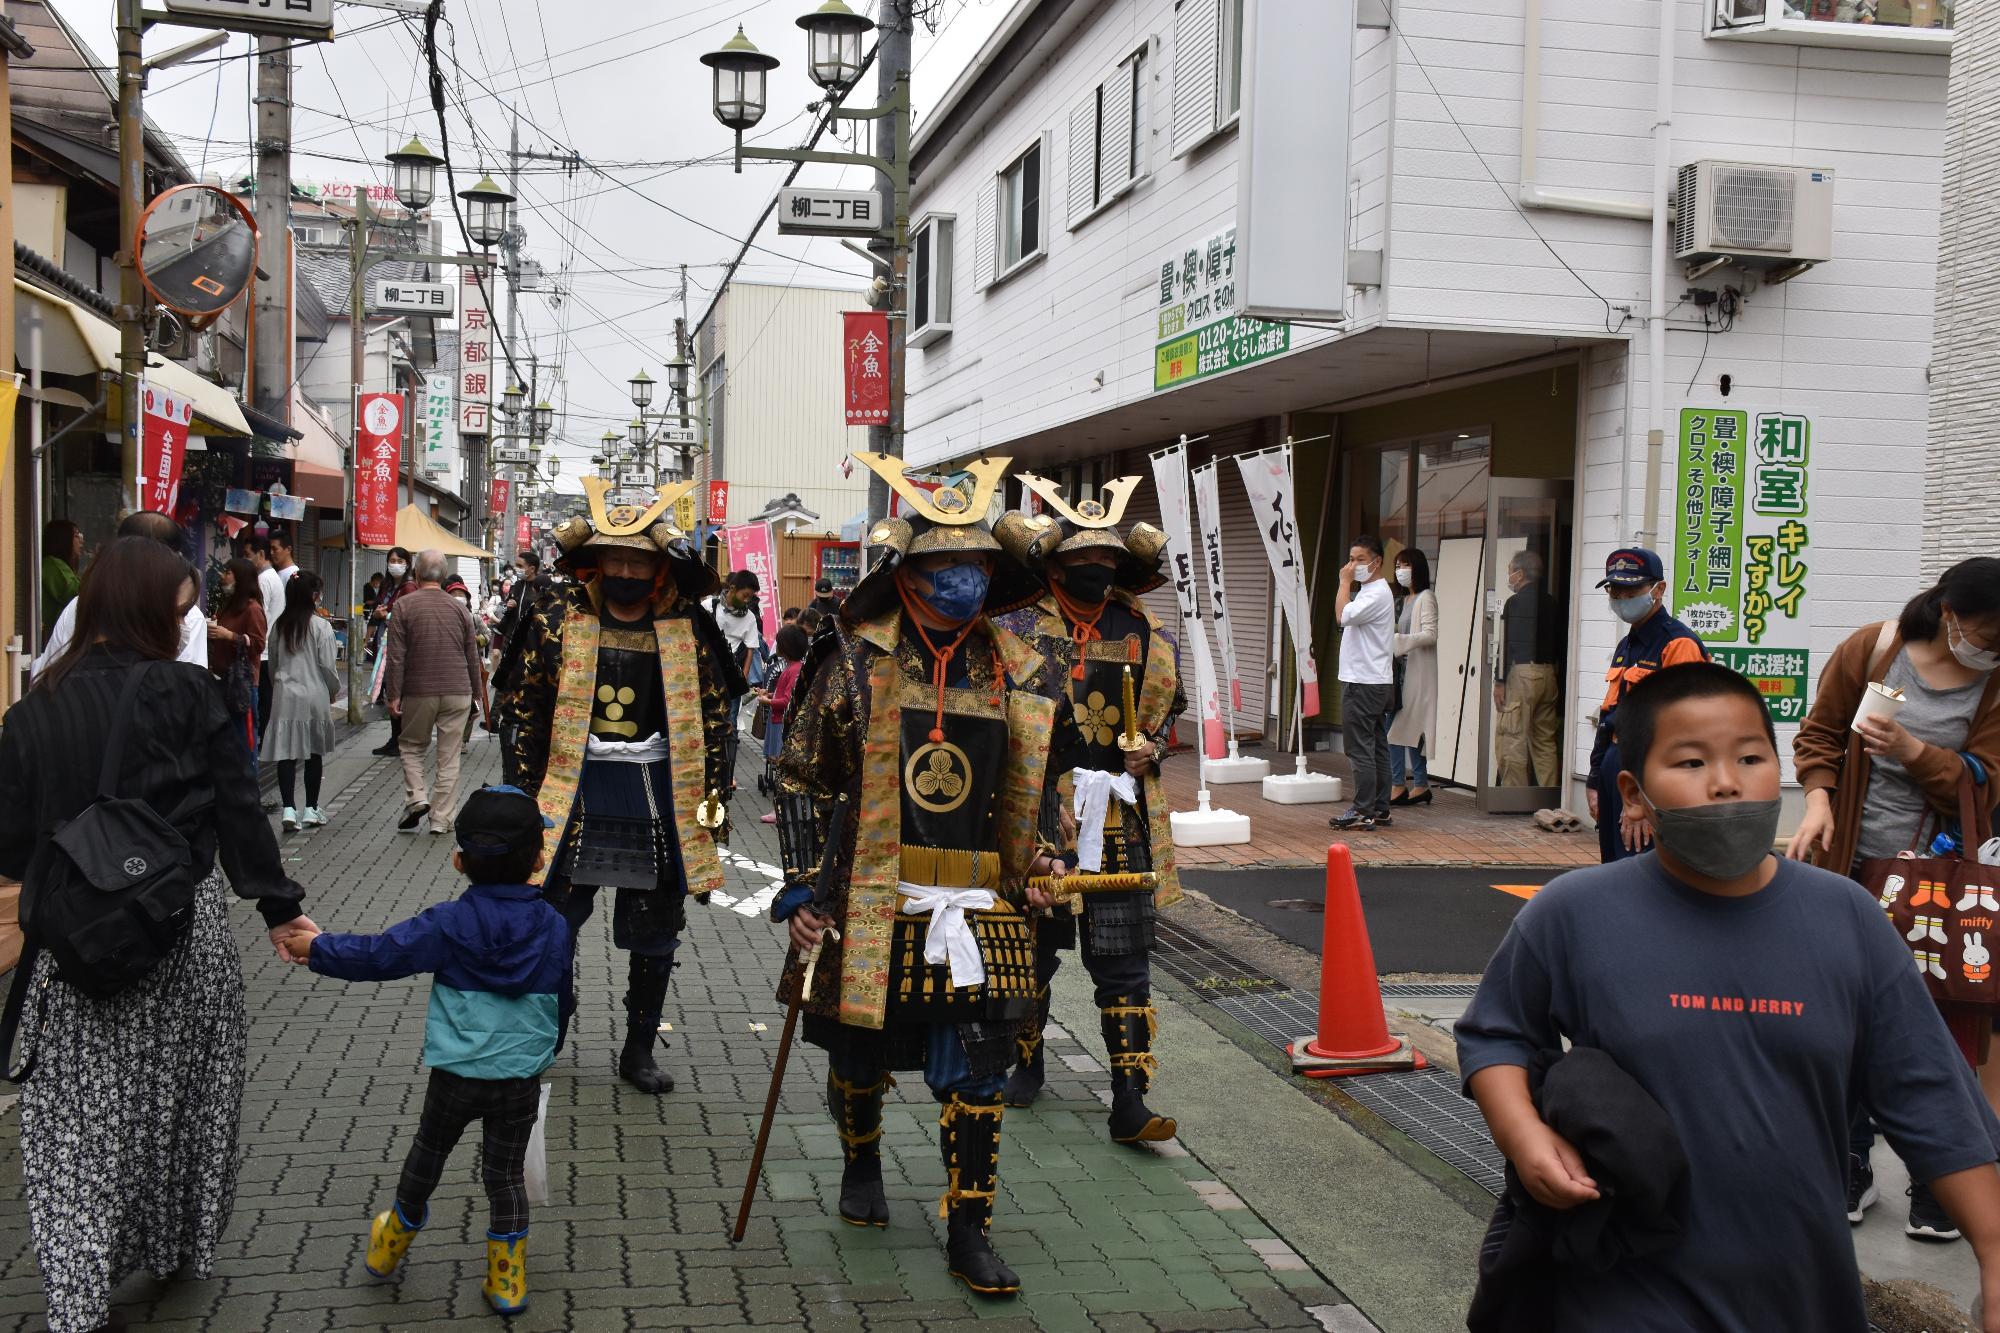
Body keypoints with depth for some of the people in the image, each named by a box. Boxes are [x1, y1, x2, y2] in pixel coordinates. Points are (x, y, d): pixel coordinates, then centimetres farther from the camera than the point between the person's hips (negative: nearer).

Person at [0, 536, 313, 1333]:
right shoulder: (186, 693, -10)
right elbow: (238, 811, -7)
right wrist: (277, 905, 2)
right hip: (180, 929, -1)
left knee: (77, 1118, 7)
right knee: (178, 1094, 17)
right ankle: (175, 1247, 33)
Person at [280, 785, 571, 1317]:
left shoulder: (449, 924, -13)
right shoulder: (554, 927, -4)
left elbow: (379, 954, -11)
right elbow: (561, 999, 8)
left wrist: (317, 949, 4)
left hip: (455, 1075, -1)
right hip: (523, 1079, 1)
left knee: (427, 1154, 21)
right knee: (506, 1174, 13)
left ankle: (393, 1243, 43)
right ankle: (506, 1280, 19)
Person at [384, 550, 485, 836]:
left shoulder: (404, 605, -3)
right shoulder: (459, 608, 5)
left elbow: (396, 655, -7)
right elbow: (473, 657, 10)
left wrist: (393, 694, -3)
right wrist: (477, 694, 18)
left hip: (419, 691, -2)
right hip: (457, 693, 2)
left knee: (412, 746, 16)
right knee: (449, 756, 5)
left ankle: (416, 796, -3)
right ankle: (441, 819, 6)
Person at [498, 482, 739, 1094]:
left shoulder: (688, 629, -1)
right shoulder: (558, 621, -1)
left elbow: (715, 716, 3)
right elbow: (525, 711, 3)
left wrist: (714, 798, 0)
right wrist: (526, 793, -1)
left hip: (658, 801, 0)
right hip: (572, 793, 0)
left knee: (653, 935, 10)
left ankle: (639, 1050, 24)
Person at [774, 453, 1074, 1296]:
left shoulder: (1018, 675, 5)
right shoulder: (857, 663, -4)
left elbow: (1040, 785, 18)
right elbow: (802, 778, 0)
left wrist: (1037, 866, 5)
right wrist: (800, 888, -4)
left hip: (980, 909, 2)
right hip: (872, 901, -1)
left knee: (977, 1073, 1)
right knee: (860, 1051, 15)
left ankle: (968, 1234, 14)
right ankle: (861, 1163, 45)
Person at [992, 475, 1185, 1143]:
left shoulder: (1147, 634, 6)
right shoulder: (1020, 628, -3)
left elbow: (1168, 702, 22)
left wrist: (1150, 746, 3)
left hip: (1120, 820, 2)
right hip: (1038, 817, -1)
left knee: (1123, 961, 1)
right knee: (1031, 948, 13)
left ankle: (1129, 1102, 4)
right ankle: (1026, 1062, 35)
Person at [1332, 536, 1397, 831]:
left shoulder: (1377, 593, -14)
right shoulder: (1368, 591, 19)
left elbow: (1343, 616, -26)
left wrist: (1345, 581, -18)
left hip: (1364, 684, -11)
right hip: (1376, 684, 11)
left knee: (1360, 748, -9)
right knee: (1376, 748, 12)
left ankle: (1363, 812, -7)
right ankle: (1379, 809, 16)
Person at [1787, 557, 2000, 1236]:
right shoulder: (1870, 649, -4)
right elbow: (1819, 734, 4)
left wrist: (1914, 752, -23)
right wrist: (1819, 798, -12)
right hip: (1851, 866, 0)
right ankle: (1853, 1166, 23)